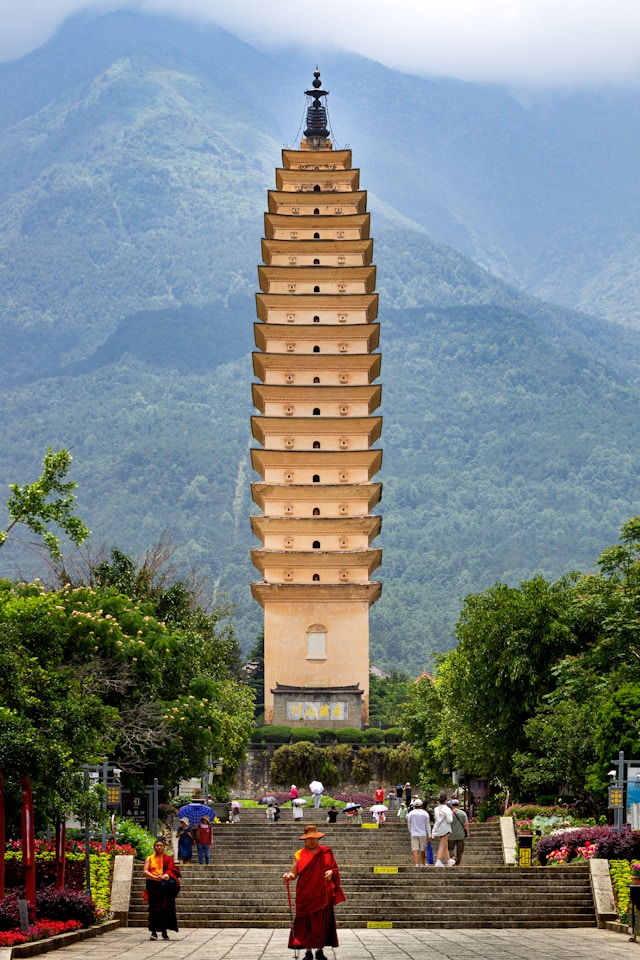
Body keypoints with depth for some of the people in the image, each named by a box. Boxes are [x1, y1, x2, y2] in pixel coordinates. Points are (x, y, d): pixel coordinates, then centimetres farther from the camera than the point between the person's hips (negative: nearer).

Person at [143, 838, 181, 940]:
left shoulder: (168, 859, 12)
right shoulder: (150, 859, 13)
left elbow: (171, 870, -3)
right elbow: (145, 871, 0)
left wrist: (166, 876, -26)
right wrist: (155, 877, -18)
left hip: (166, 887, 0)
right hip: (153, 887, 0)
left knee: (166, 908, -3)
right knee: (154, 909, -7)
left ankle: (164, 931, 4)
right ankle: (153, 932, -8)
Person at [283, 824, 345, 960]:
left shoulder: (326, 852, 8)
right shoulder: (299, 854, 5)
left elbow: (335, 868, 15)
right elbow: (294, 873, 1)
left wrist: (331, 872, -7)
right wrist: (289, 875, -20)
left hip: (323, 895, 1)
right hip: (305, 895, -1)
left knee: (322, 922, 3)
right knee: (306, 922, -3)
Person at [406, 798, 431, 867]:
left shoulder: (411, 813, 0)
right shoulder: (425, 813, -1)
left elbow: (409, 824, 10)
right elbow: (427, 825, 1)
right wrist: (429, 835, 6)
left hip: (414, 834, -1)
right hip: (423, 834, 1)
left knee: (415, 849, -5)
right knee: (422, 850, 12)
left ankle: (416, 864, -17)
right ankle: (423, 863, 21)